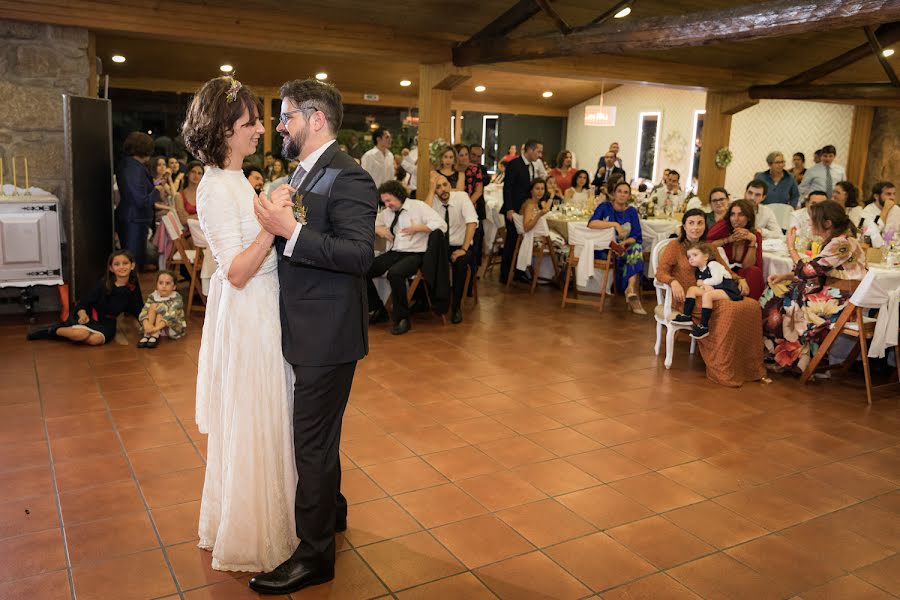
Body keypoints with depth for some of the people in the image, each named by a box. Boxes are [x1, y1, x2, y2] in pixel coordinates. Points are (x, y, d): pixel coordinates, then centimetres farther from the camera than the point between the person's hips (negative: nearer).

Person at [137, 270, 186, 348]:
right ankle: (147, 334, -26)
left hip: (173, 327, -4)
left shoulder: (176, 298, -14)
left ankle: (155, 335, -33)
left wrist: (156, 328, -41)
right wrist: (147, 325, -38)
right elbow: (144, 312, -16)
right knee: (153, 305, -18)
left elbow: (171, 316, -28)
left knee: (161, 307, -23)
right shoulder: (152, 296, -3)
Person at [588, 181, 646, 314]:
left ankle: (631, 288, -40)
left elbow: (636, 237, 0)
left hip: (625, 249, 2)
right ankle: (633, 292, -25)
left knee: (637, 248, -30)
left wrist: (624, 243, -21)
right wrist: (615, 224, -26)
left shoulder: (632, 211, 7)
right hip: (604, 249, -2)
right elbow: (591, 223, -21)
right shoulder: (605, 207, -1)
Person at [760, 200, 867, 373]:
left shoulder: (841, 244, -21)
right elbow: (814, 272, 14)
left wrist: (791, 247, -8)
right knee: (778, 291, 5)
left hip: (840, 302, -10)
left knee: (787, 305, -4)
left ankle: (791, 359, 16)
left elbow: (806, 271, -20)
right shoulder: (837, 241, 11)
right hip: (830, 294, 10)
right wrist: (784, 276, 4)